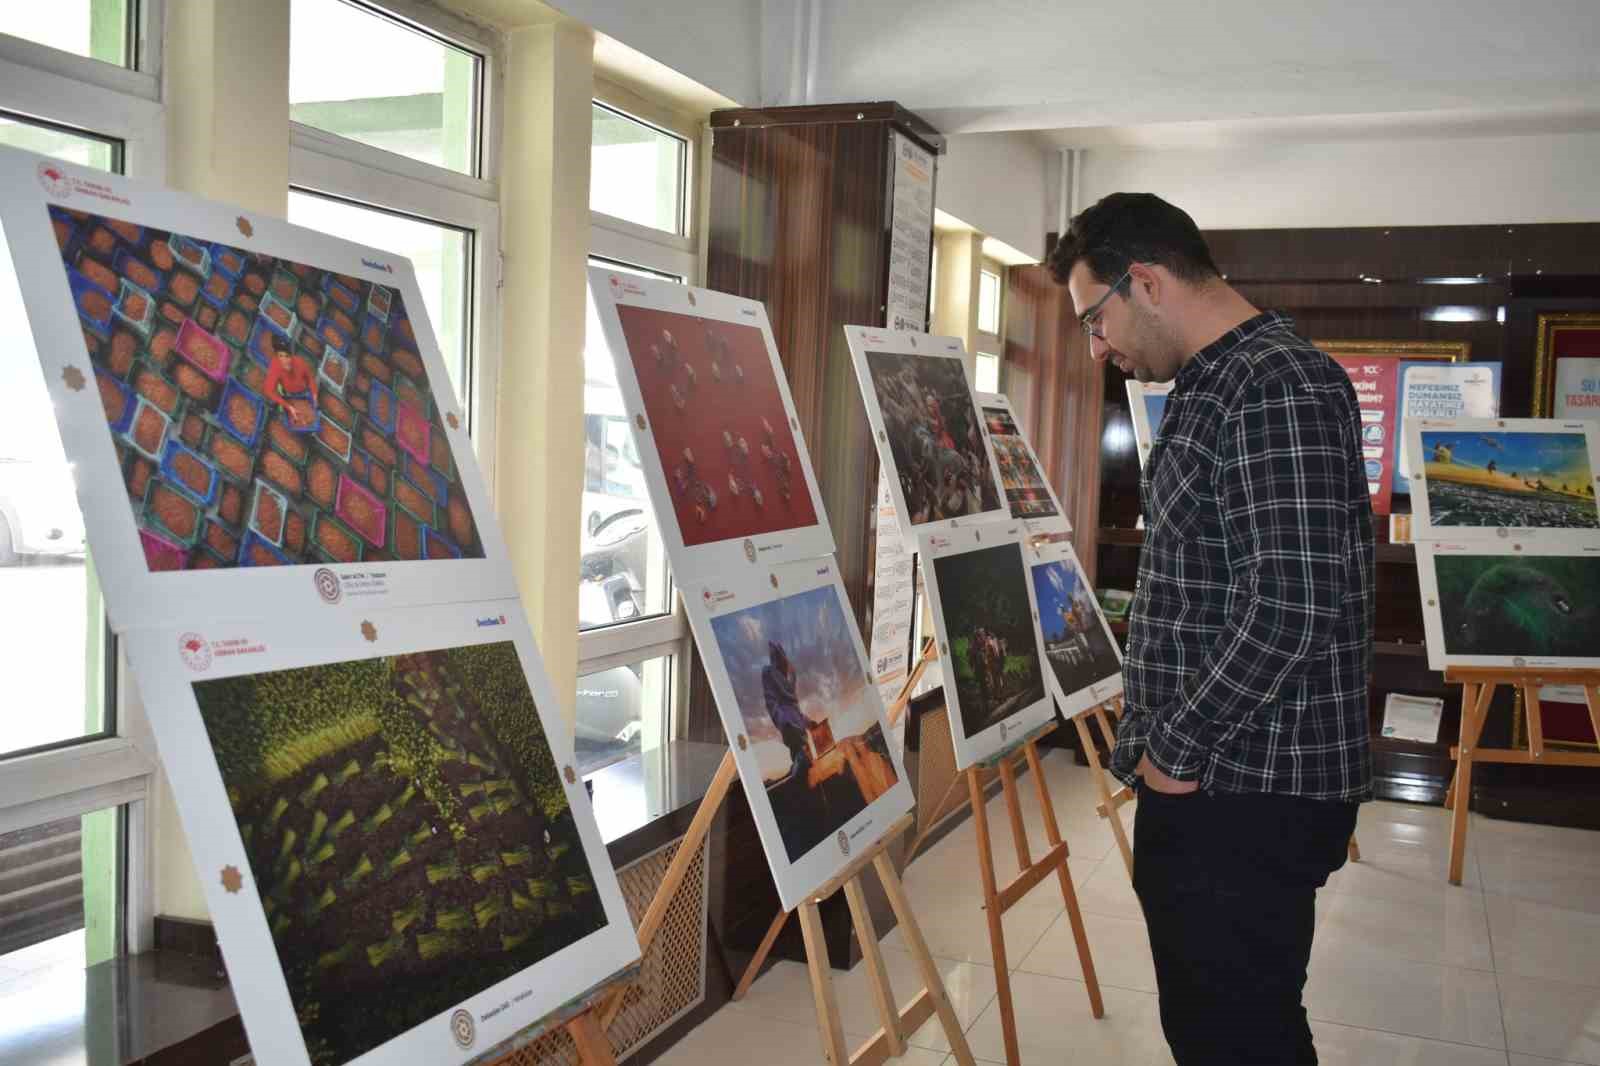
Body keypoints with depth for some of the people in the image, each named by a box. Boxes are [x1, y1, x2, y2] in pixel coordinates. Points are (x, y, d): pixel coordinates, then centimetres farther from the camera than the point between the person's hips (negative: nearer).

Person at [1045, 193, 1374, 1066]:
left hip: (1253, 796, -10)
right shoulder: (1207, 391, 15)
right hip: (1201, 782, 10)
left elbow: (1294, 608, -25)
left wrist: (1176, 748, -16)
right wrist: (1160, 742, 15)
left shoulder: (1281, 386, -17)